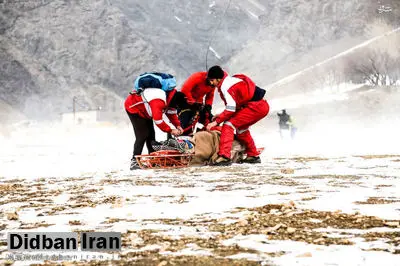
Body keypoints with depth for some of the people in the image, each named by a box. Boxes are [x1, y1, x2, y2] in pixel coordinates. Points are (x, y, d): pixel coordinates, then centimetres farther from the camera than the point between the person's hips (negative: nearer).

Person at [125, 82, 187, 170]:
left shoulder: (170, 98, -7)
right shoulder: (158, 101, -38)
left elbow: (172, 113, 5)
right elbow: (158, 120, -37)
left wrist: (178, 126, -9)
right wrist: (170, 130, -29)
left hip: (144, 109, 10)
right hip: (133, 106, -10)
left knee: (151, 134, 8)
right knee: (142, 135, -16)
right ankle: (134, 162, -18)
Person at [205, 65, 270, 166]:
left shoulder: (225, 86, -12)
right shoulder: (230, 81, 17)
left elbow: (231, 108, -20)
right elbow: (235, 104, 21)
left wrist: (216, 121, -17)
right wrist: (221, 116, 14)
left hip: (256, 107, -10)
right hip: (262, 106, 10)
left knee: (229, 124, -13)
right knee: (240, 127, 27)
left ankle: (224, 156, -24)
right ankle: (253, 156, 36)